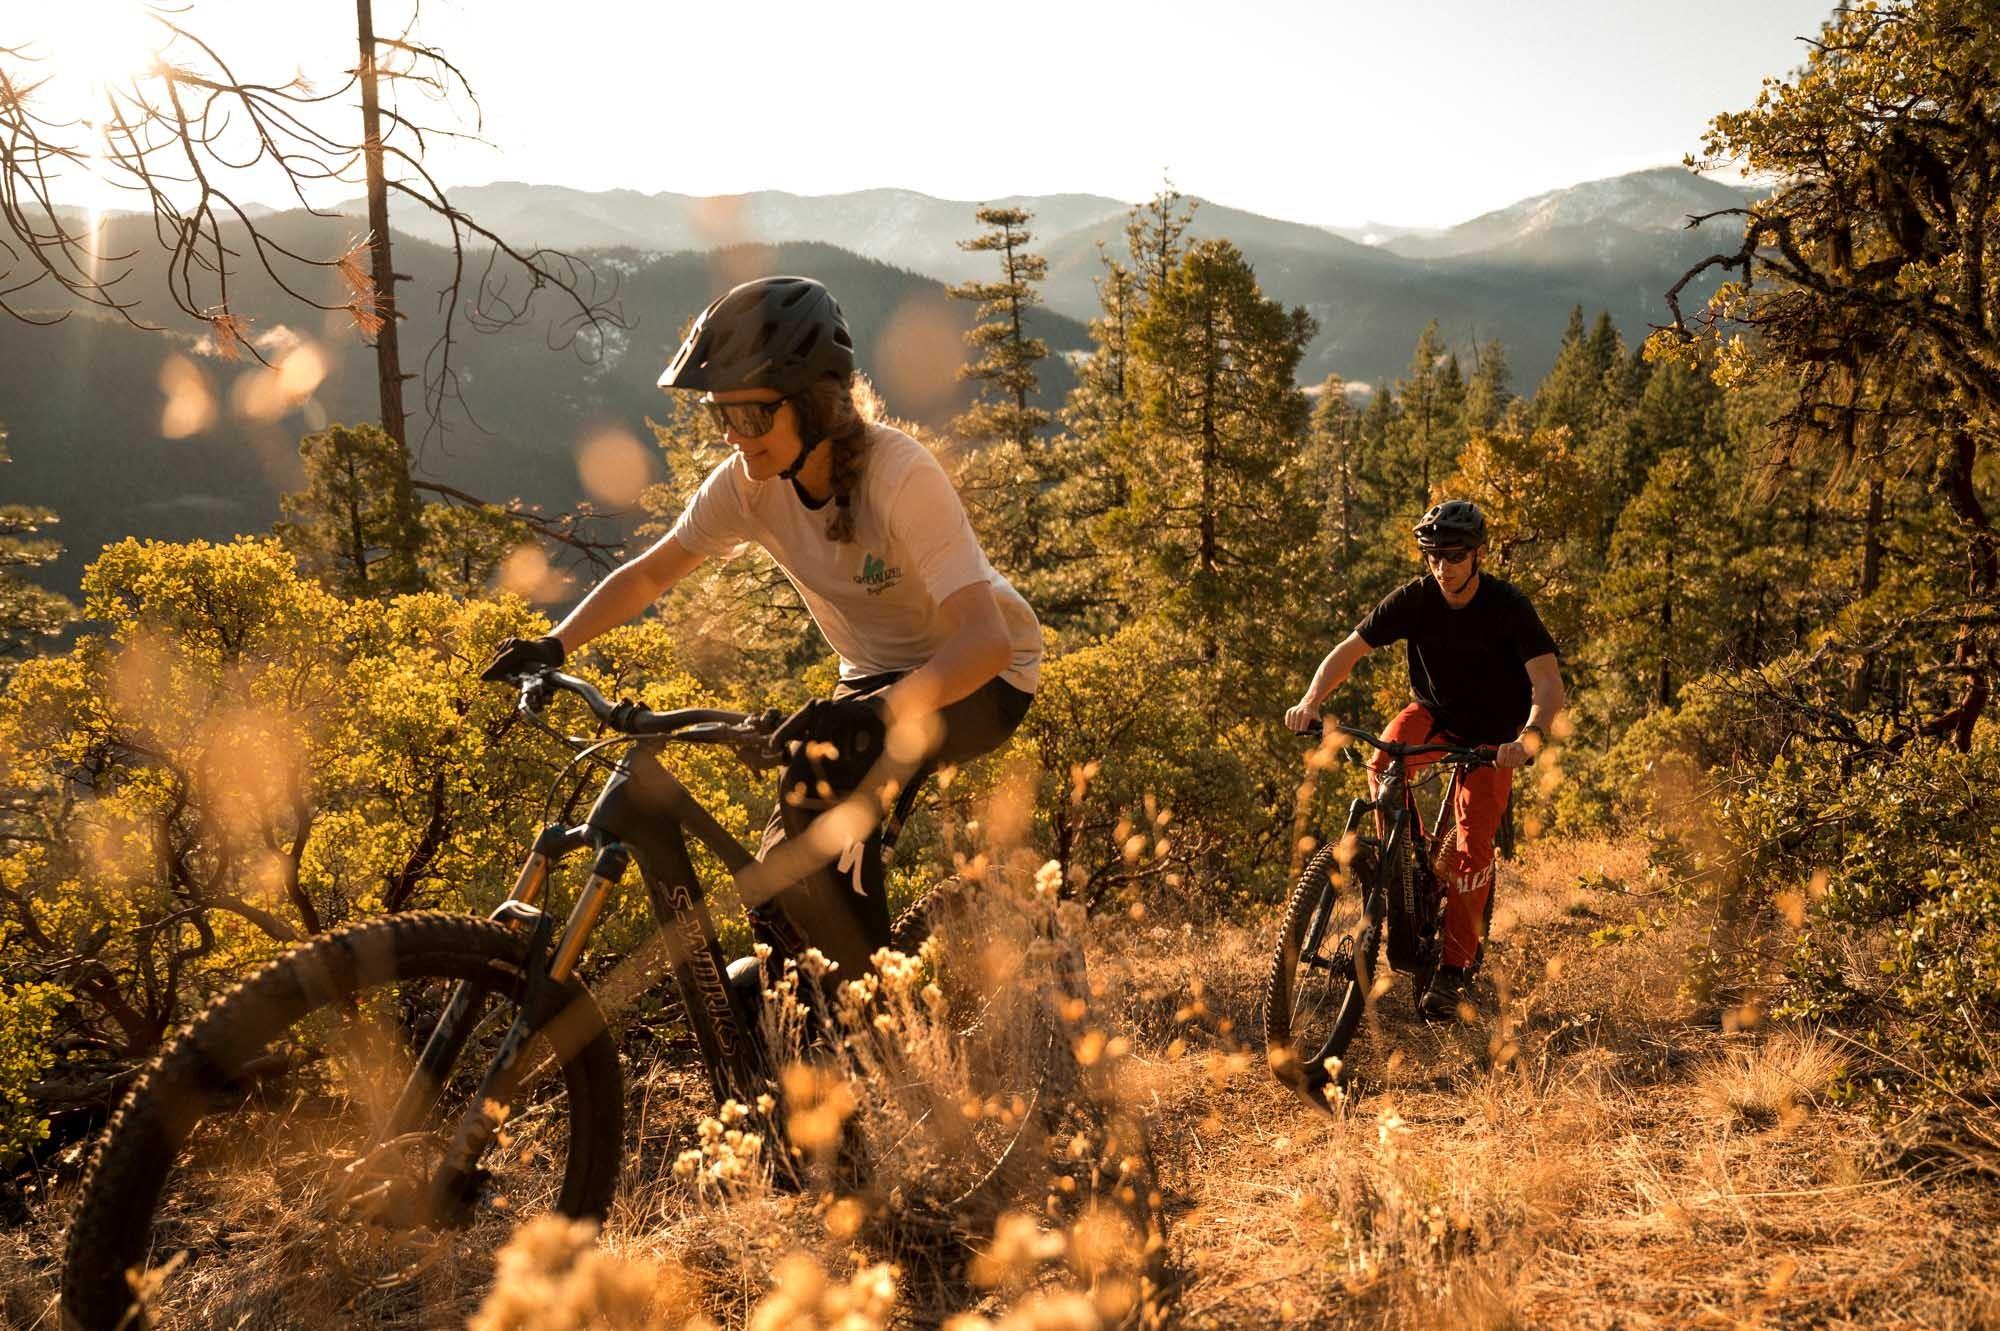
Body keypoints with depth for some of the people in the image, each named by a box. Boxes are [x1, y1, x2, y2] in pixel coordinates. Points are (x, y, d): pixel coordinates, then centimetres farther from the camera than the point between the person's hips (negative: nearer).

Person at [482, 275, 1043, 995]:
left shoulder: (899, 477, -31)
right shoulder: (748, 481, -13)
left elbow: (987, 639, -40)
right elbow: (650, 572, -1)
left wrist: (880, 710, -55)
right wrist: (552, 646, -15)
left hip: (983, 677, -6)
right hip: (878, 672, 6)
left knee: (820, 762, -30)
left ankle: (867, 998, -11)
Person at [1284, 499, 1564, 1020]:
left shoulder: (1508, 606, -24)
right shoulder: (1414, 599, -17)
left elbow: (1549, 686, -33)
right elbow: (1349, 650, -16)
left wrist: (1528, 739, -53)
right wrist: (1311, 699, -34)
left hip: (1493, 735, -2)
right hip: (1434, 713, 2)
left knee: (1472, 847, -14)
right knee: (1383, 765, -32)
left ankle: (1454, 968, 1)